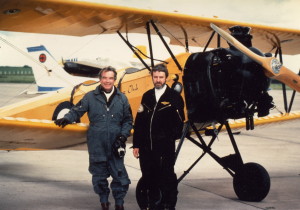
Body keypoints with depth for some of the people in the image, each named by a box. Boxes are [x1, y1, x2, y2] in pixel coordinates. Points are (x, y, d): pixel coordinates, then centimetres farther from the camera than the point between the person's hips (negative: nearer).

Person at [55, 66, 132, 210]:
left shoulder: (121, 98, 6)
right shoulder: (90, 97, 3)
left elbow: (128, 120, 10)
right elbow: (77, 110, 1)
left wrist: (123, 136, -2)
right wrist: (67, 118, -18)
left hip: (115, 145, 0)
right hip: (97, 145, 0)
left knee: (119, 175, 1)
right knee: (99, 176, 9)